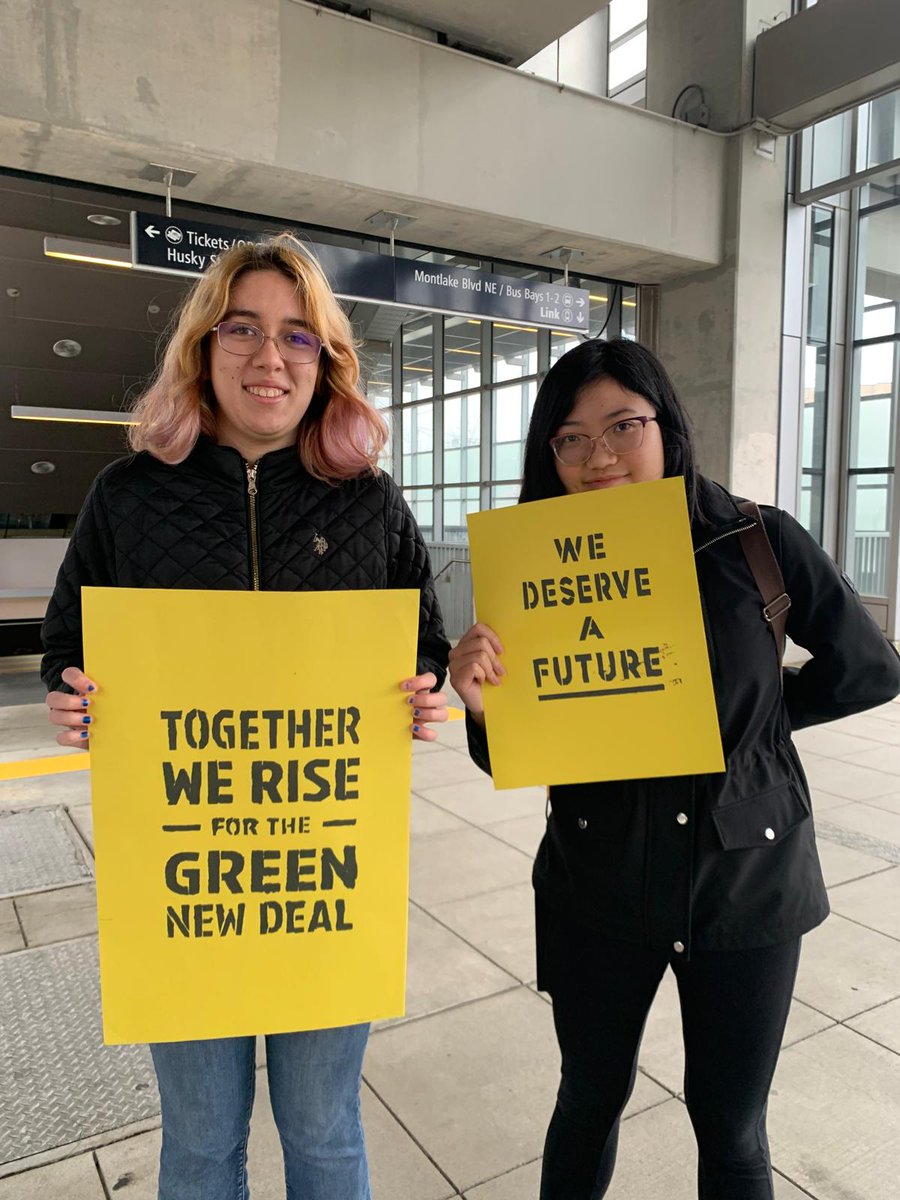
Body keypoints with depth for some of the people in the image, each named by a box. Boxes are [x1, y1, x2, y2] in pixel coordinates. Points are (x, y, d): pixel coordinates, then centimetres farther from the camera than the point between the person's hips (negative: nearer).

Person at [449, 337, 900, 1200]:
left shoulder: (757, 542, -12)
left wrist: (742, 719, -3)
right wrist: (481, 705, -24)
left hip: (746, 879, -1)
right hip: (598, 883, 1)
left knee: (730, 1124, 16)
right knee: (591, 1097, 19)